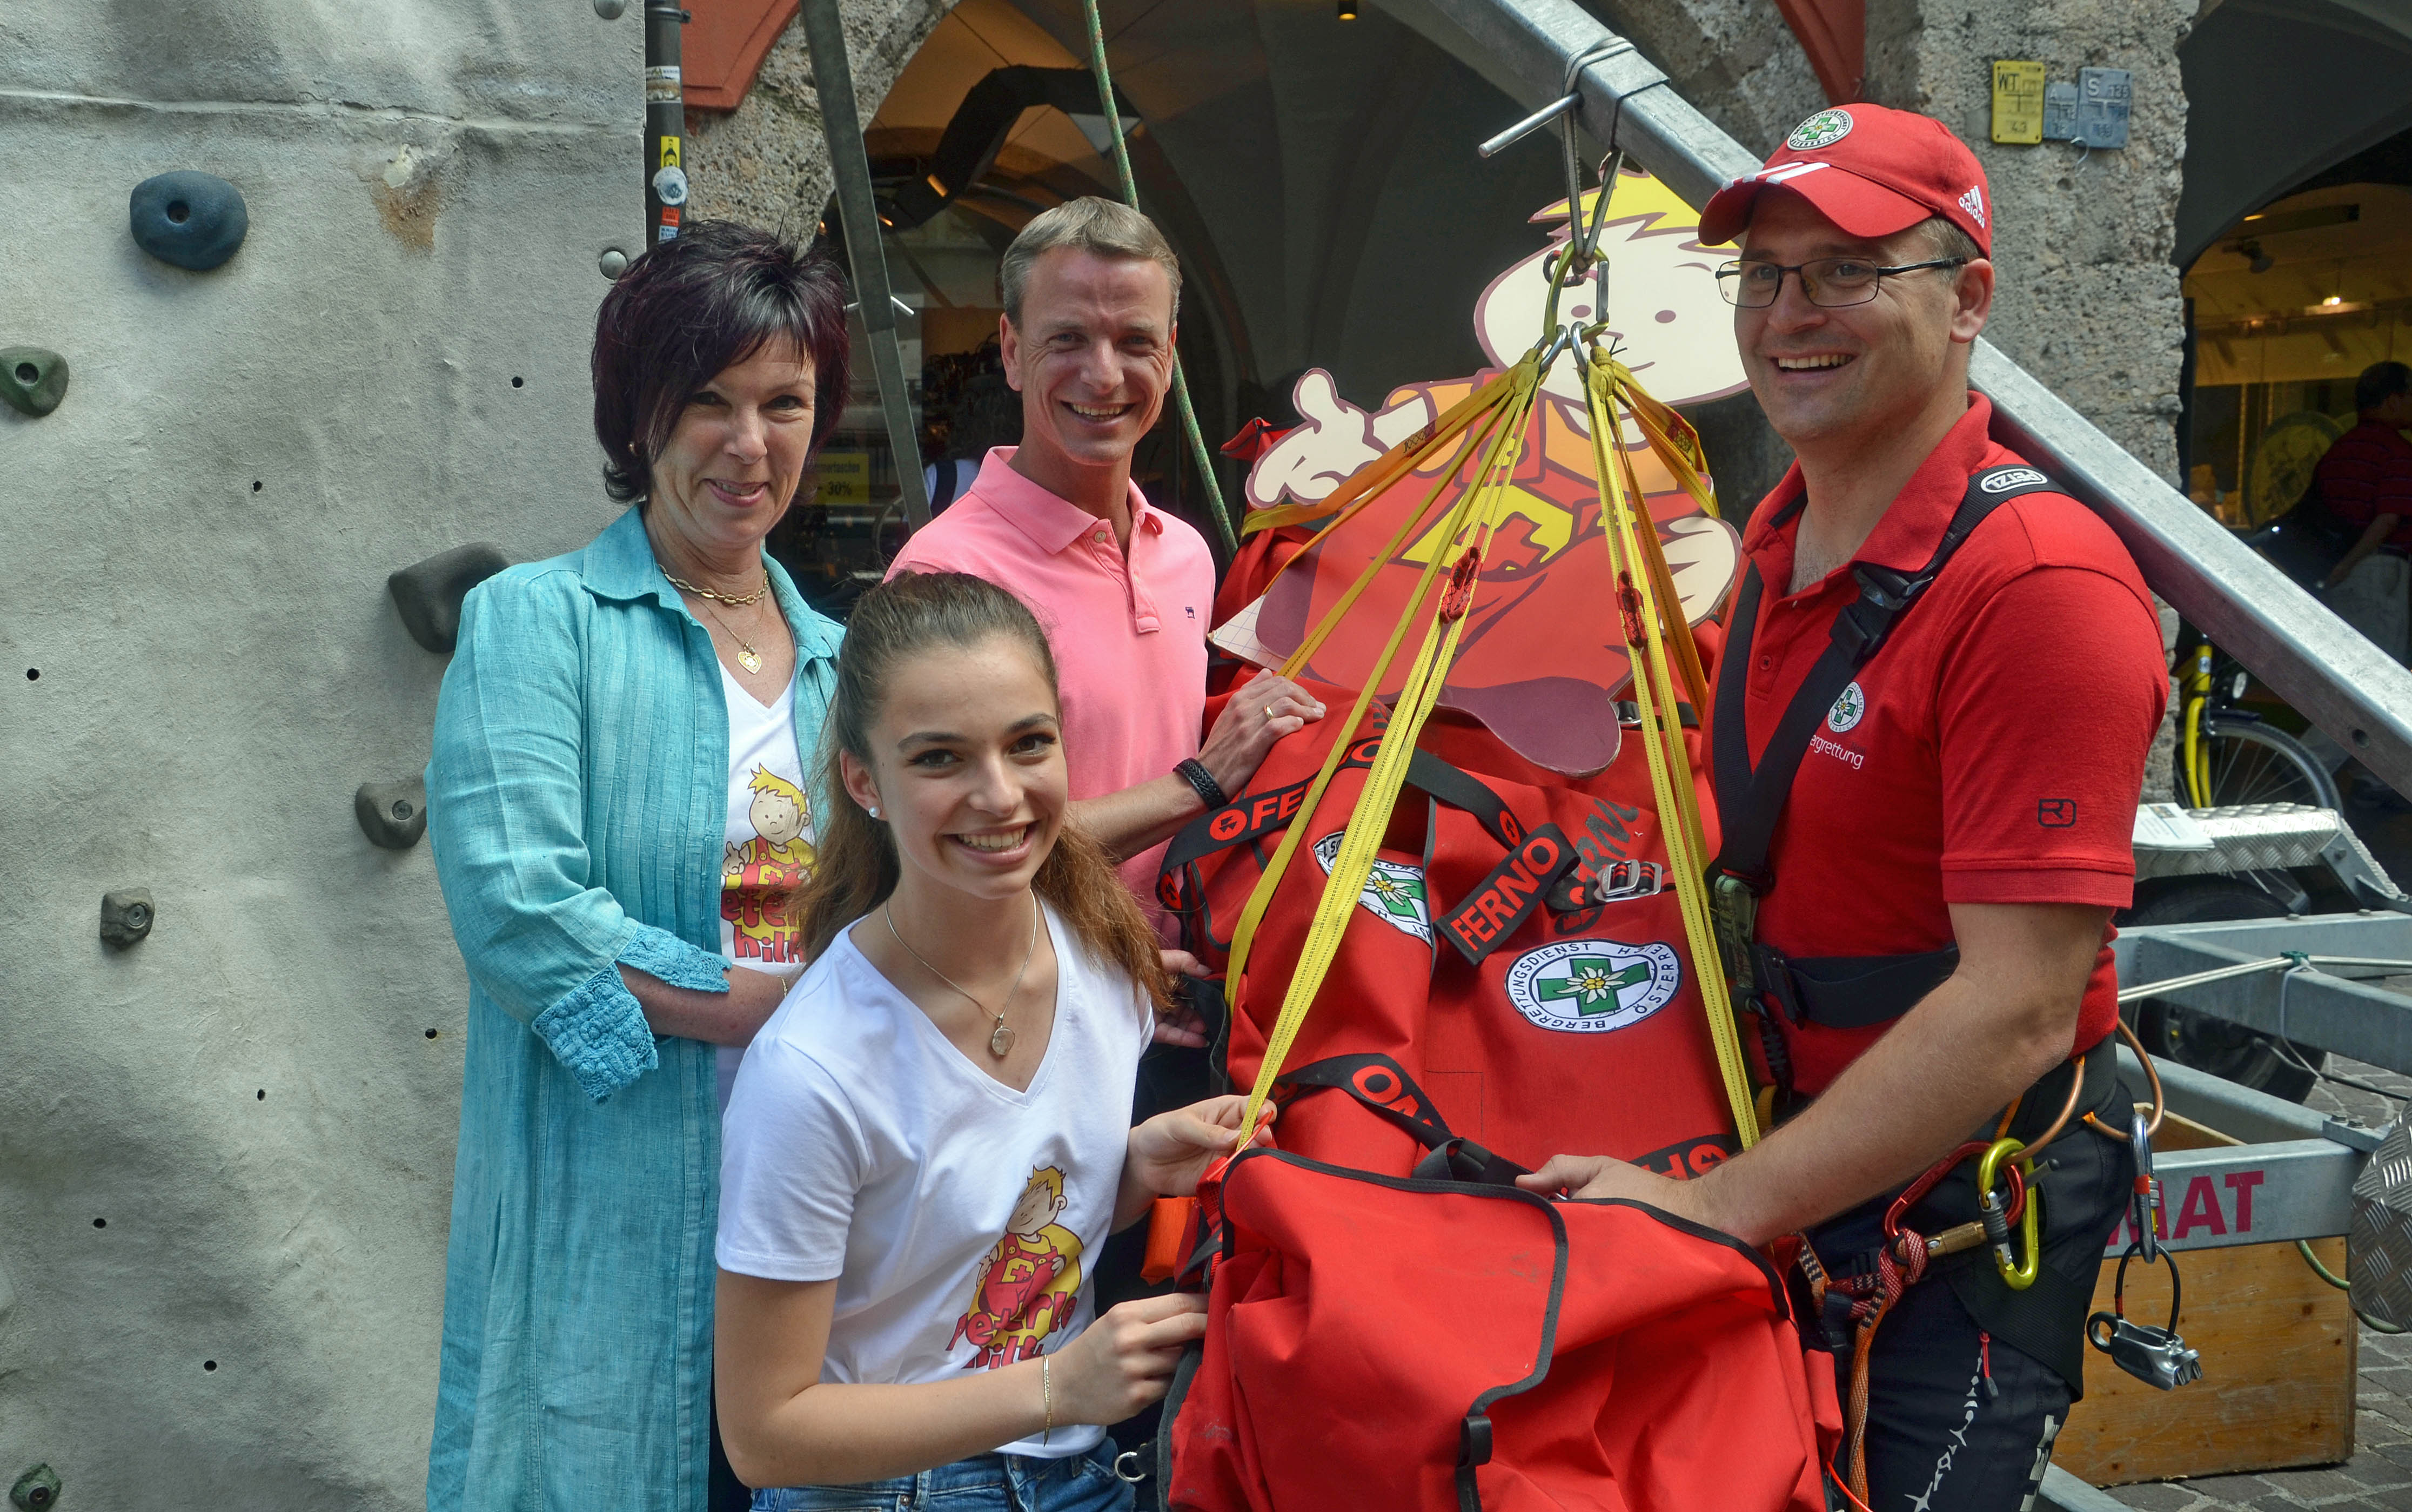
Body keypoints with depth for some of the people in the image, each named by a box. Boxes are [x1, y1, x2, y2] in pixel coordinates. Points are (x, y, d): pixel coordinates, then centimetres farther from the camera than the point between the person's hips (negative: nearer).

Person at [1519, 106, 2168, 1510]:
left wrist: (1721, 1206, -26)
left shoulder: (2038, 584, -25)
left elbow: (2015, 1013, -28)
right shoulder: (1783, 537, 4)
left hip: (1966, 1209, -8)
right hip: (1805, 1141, 8)